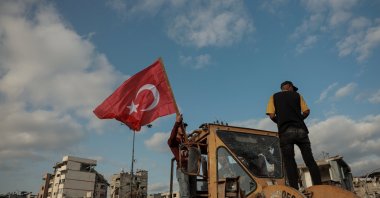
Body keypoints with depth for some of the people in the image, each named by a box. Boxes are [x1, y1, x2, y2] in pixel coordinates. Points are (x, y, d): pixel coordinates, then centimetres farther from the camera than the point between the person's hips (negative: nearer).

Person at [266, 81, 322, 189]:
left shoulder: (274, 97, 15)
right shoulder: (297, 95, 17)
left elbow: (272, 115, 3)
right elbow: (306, 111, 7)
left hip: (285, 131, -1)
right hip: (301, 129, 1)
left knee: (289, 162, -2)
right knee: (310, 160, 6)